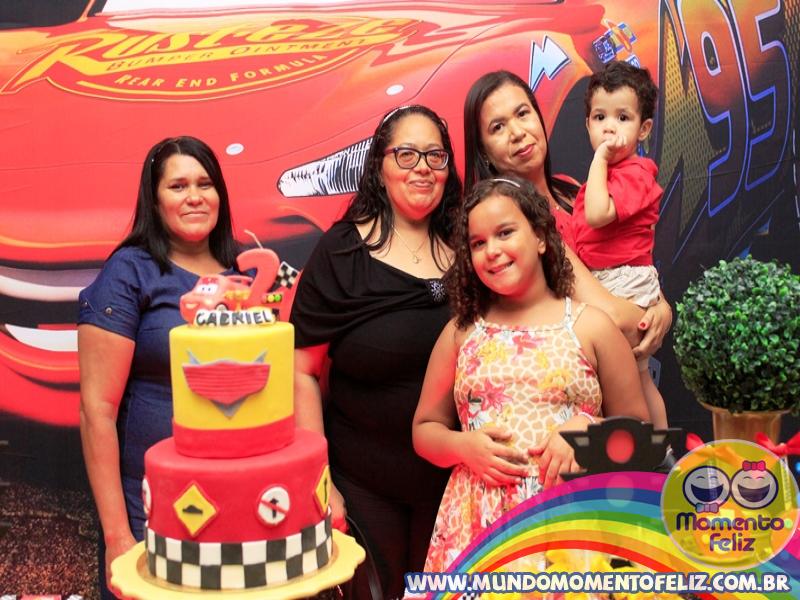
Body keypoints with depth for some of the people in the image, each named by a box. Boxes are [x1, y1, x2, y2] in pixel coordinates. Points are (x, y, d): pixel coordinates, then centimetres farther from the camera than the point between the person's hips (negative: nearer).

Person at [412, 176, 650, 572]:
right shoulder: (461, 332, 10)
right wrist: (462, 445, -6)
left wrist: (586, 430, -10)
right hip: (477, 524, 1)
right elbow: (424, 430, 14)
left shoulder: (590, 326, 5)